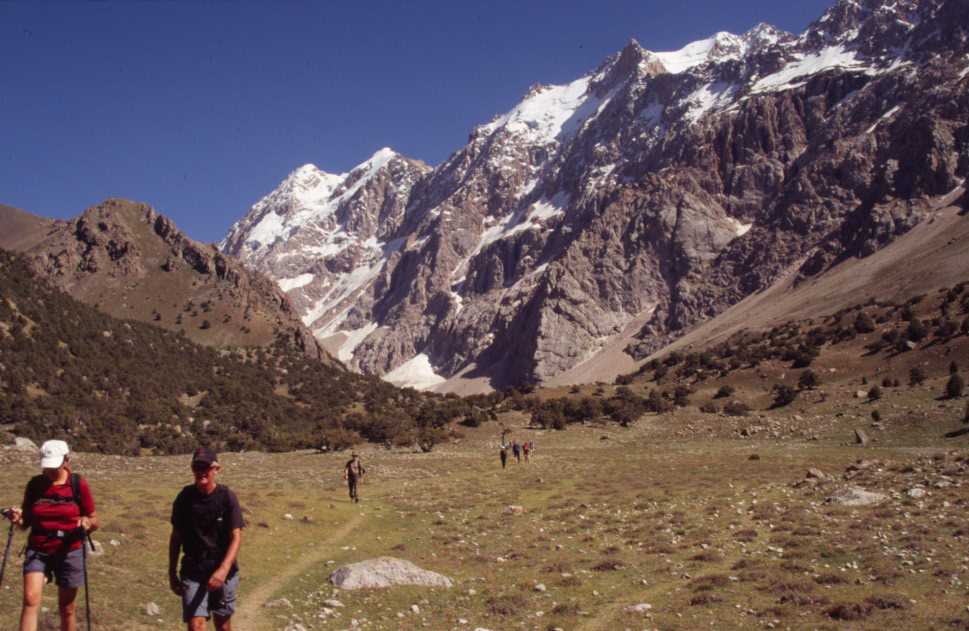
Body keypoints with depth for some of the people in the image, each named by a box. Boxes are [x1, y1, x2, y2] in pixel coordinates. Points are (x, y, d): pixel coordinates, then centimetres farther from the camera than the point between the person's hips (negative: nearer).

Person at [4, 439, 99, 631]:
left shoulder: (79, 485, -6)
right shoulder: (35, 484, -1)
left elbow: (95, 521, 0)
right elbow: (26, 522, 7)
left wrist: (87, 523, -22)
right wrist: (18, 518, -15)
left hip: (69, 552, -1)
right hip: (37, 550, 1)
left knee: (66, 607, 8)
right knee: (30, 599, -17)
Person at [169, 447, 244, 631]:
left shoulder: (227, 497, -10)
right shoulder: (185, 497, -4)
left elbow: (236, 537, -13)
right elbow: (176, 536, 7)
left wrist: (224, 569, -27)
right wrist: (172, 572, 9)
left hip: (223, 572, -1)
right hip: (192, 572, 1)